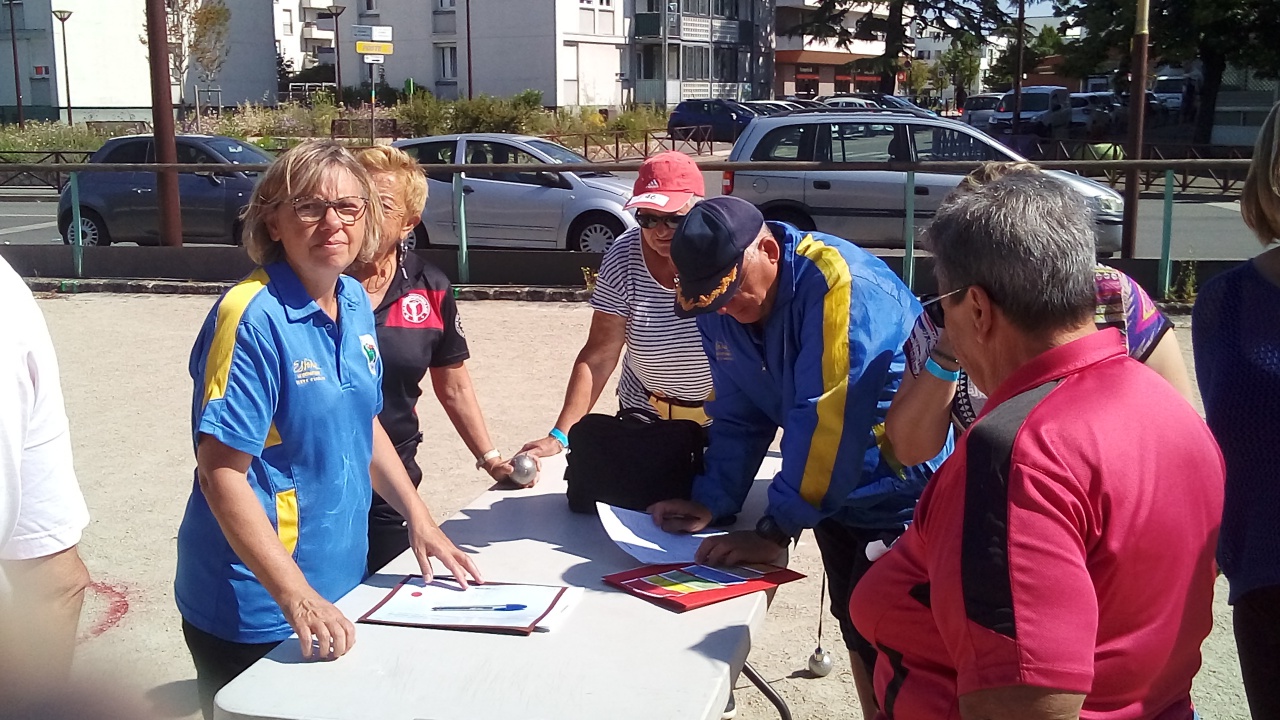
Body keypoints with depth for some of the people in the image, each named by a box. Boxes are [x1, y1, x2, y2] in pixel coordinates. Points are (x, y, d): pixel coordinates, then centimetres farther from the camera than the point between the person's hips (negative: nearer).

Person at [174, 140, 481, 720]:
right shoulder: (253, 318, -21)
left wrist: (419, 519, 9)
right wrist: (296, 596, -27)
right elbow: (221, 473, -23)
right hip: (255, 611, -7)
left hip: (341, 581, 7)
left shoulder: (356, 303, 2)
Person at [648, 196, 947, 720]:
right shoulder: (719, 308, -2)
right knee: (855, 631, 17)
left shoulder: (841, 285, -28)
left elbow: (826, 420, -30)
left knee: (885, 647, -2)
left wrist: (777, 530, -27)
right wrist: (712, 502, -7)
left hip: (904, 493, -7)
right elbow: (737, 414, 5)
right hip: (836, 494, 7)